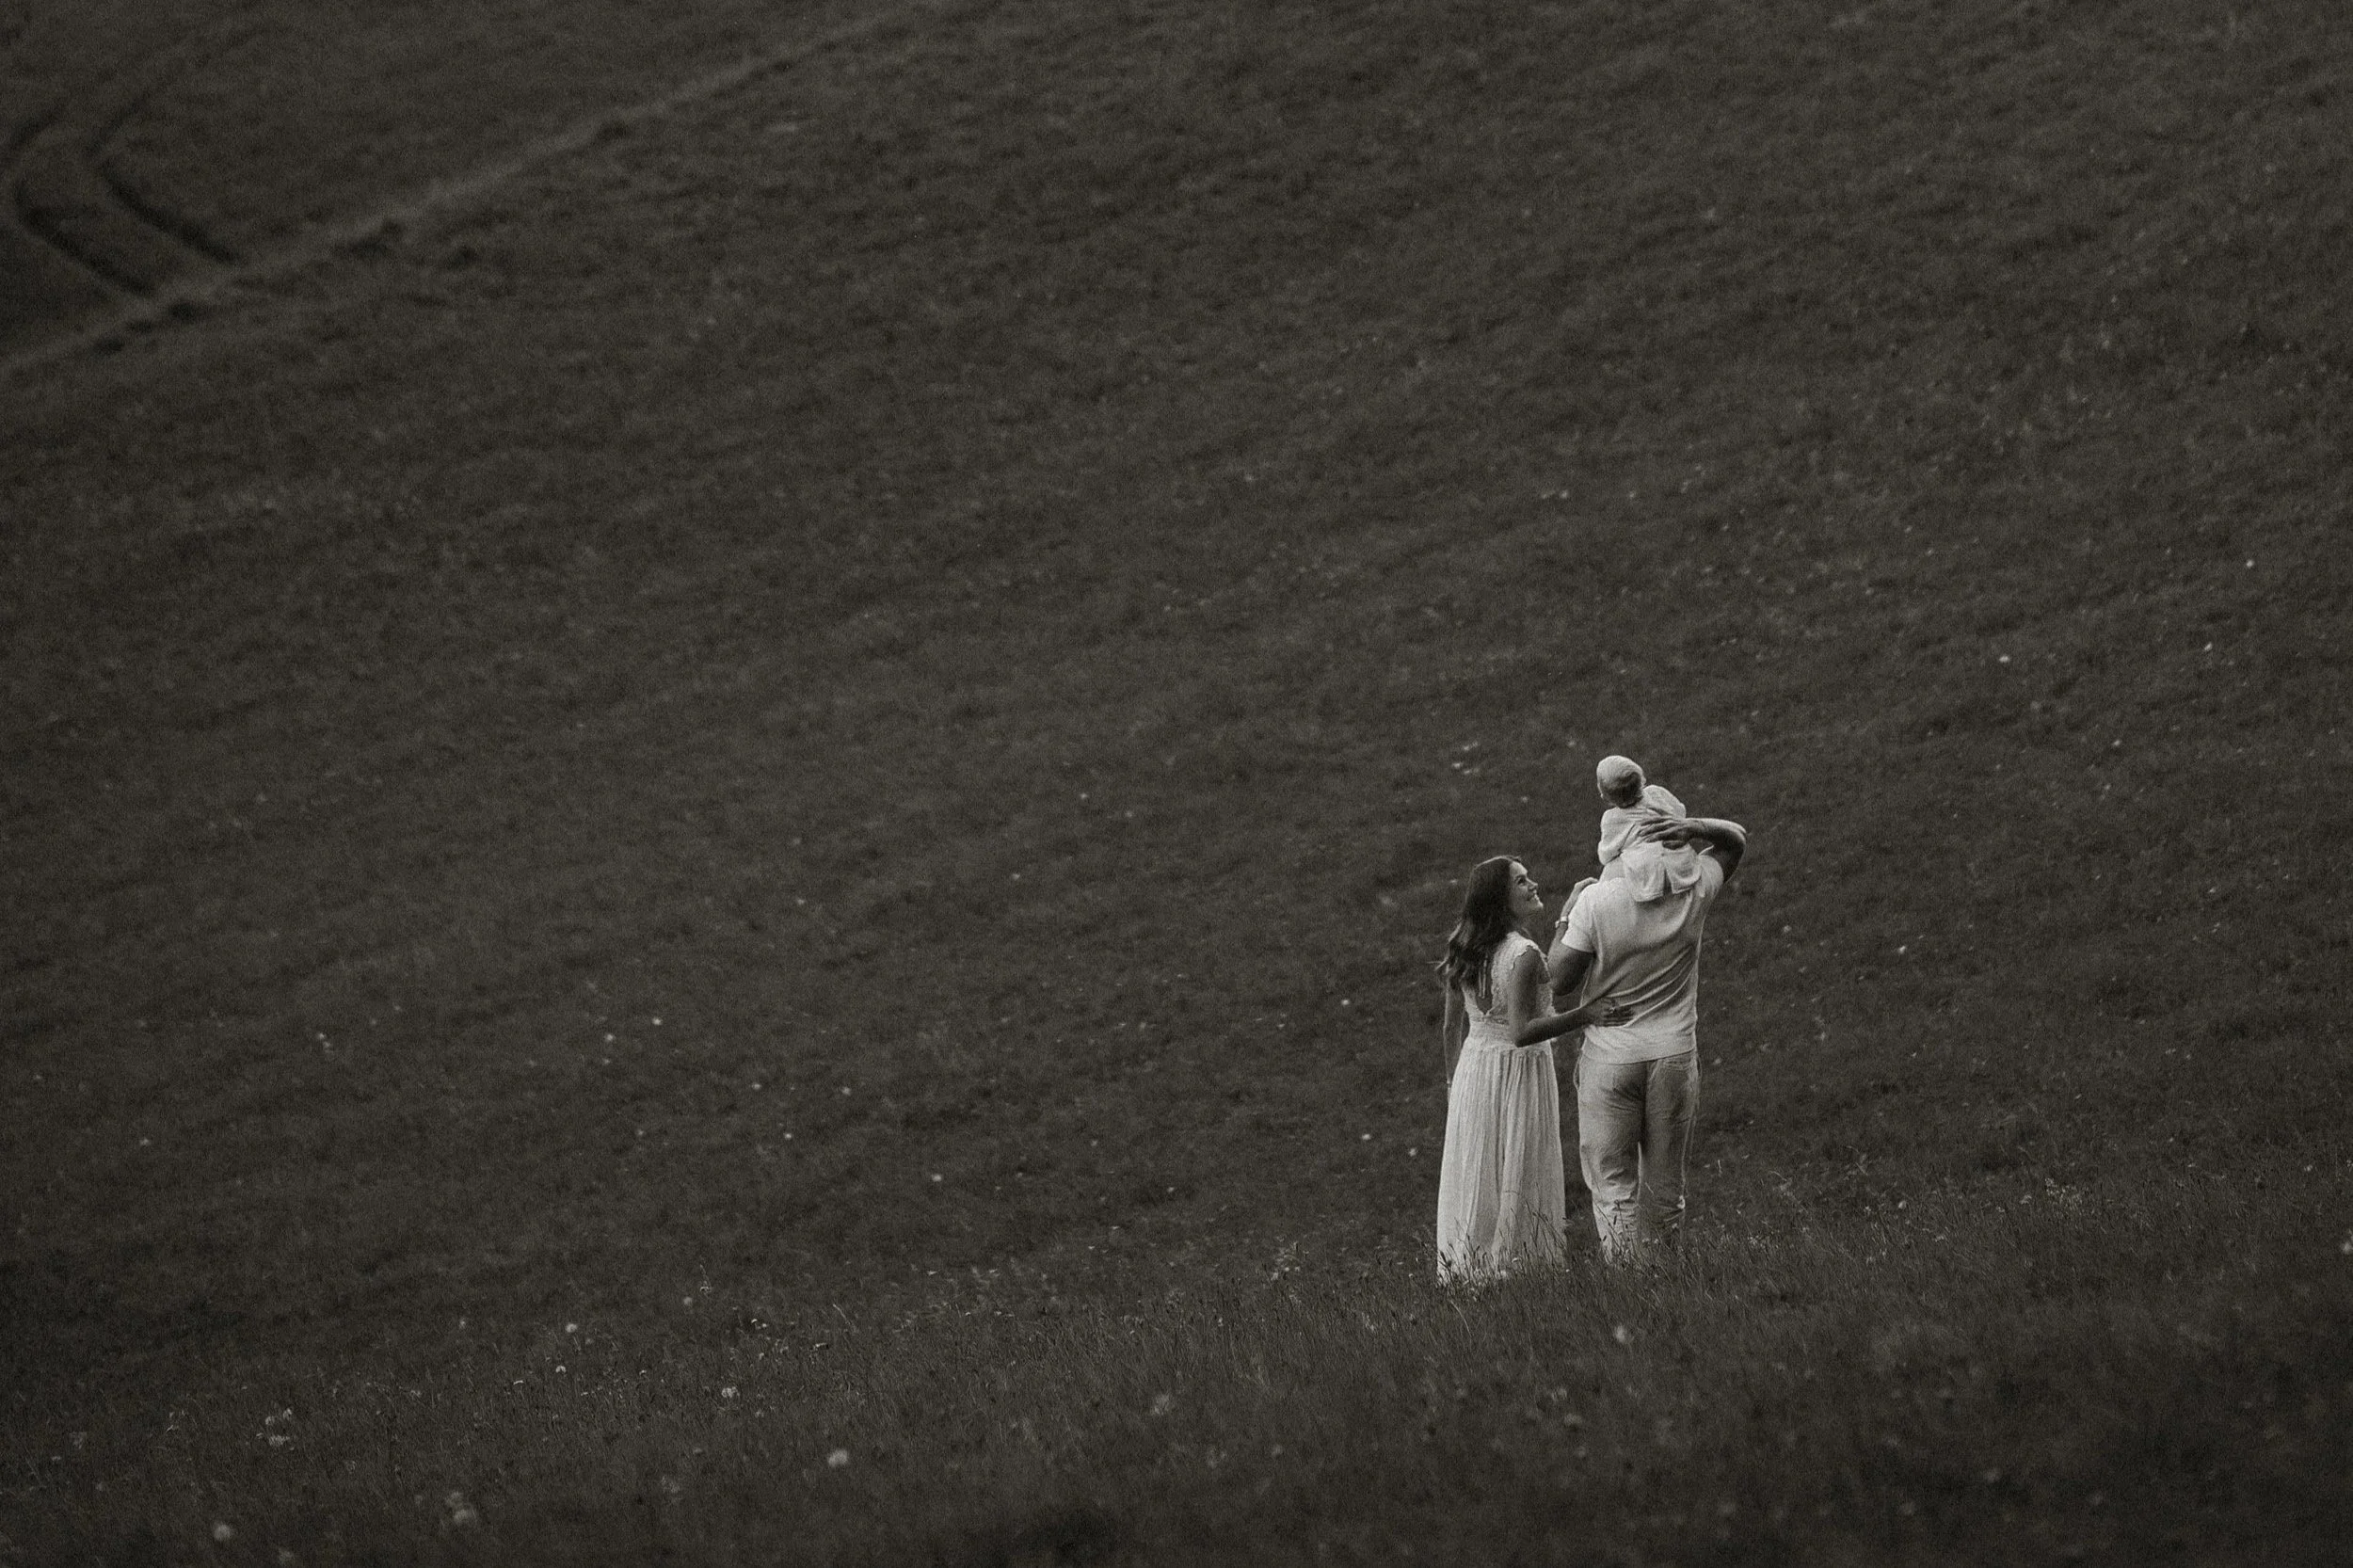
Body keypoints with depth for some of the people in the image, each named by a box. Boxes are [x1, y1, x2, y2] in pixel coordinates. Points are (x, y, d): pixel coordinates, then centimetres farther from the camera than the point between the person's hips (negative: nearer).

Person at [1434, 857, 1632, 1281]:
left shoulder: (1463, 950, 3)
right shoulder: (1523, 954, -21)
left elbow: (1450, 1028, 10)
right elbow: (1521, 1032, -27)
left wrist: (1454, 1082, 22)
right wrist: (1586, 1016, -31)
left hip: (1472, 1070, 7)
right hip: (1519, 1071, -7)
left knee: (1474, 1183, 14)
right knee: (1518, 1184, 1)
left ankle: (1464, 1272, 20)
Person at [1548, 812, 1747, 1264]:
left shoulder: (1596, 901, -17)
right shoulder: (1696, 892, -9)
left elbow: (1560, 982, -10)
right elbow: (1736, 837, 10)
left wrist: (1564, 921, 5)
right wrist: (1696, 828, -11)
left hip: (1610, 1056, -2)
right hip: (1675, 1055, 2)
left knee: (1612, 1181, 3)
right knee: (1665, 1184, 12)